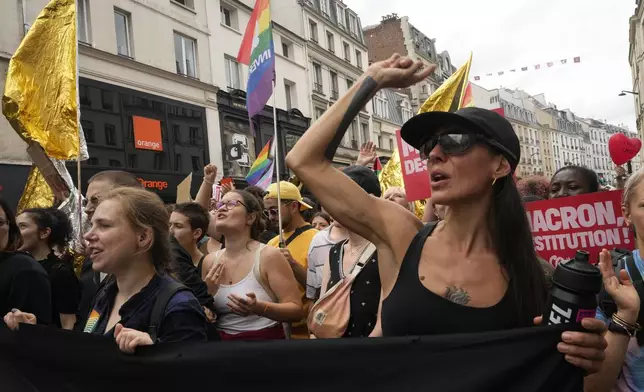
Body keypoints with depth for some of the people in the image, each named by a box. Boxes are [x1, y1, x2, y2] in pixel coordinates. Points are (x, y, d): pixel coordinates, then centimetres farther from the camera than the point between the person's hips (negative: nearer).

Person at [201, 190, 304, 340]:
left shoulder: (269, 256, -14)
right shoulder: (210, 260, 0)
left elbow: (297, 310, -16)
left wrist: (259, 308, -30)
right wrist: (207, 293, -10)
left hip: (264, 337, -4)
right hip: (219, 338, 4)